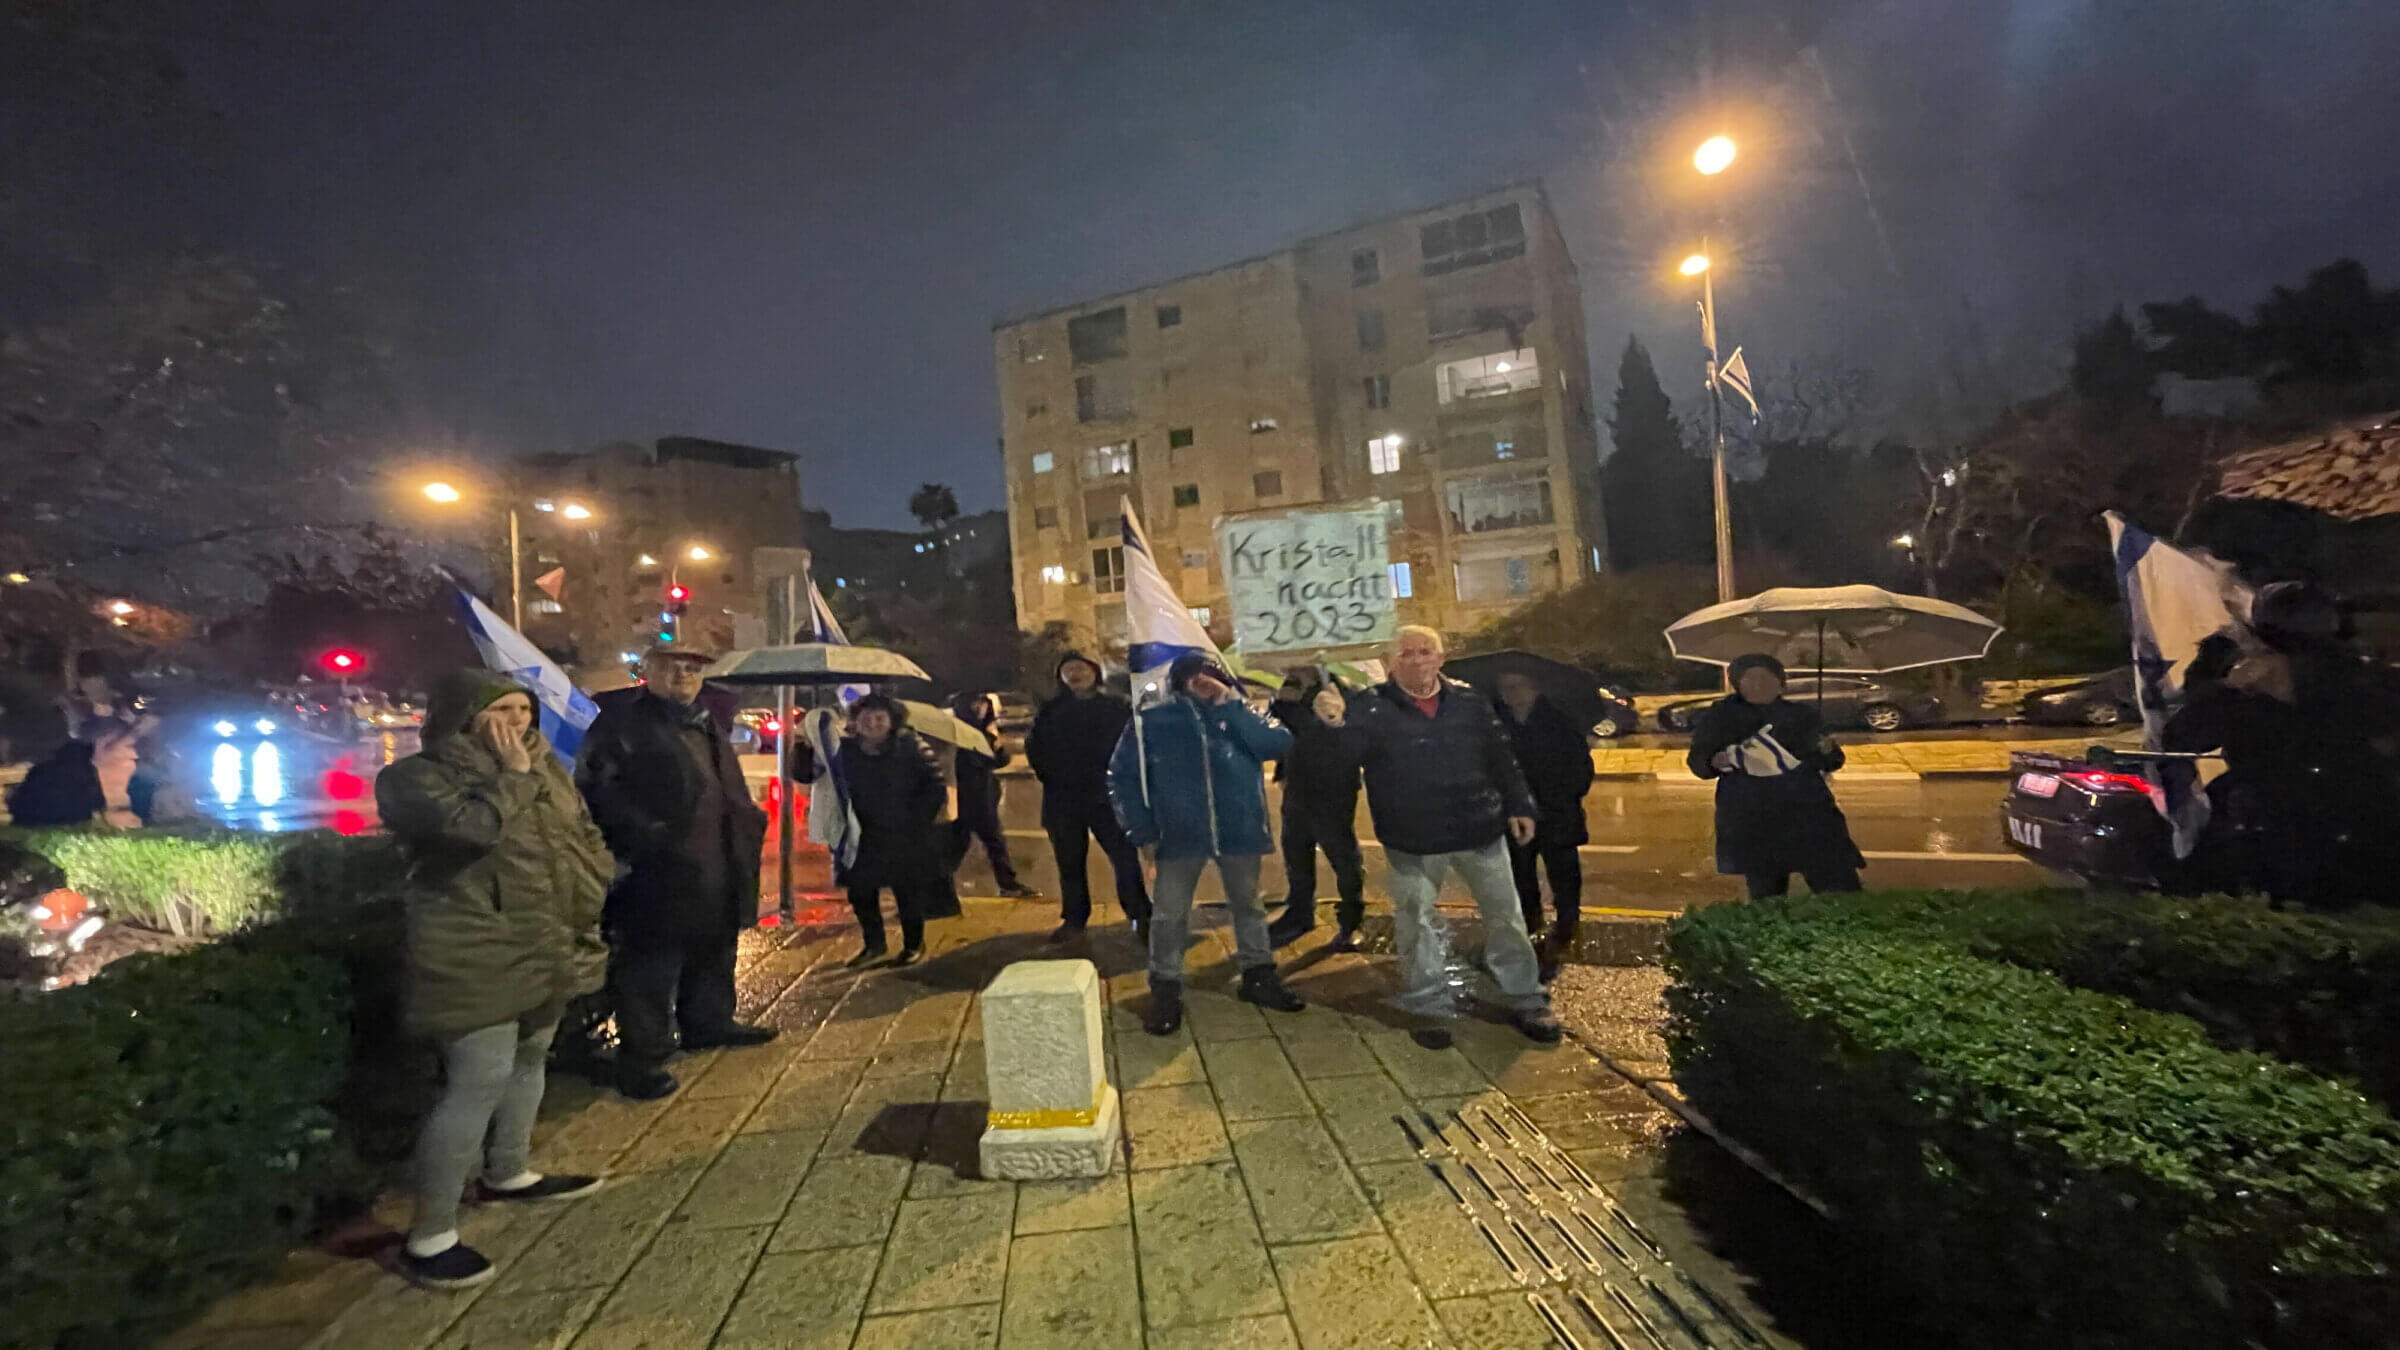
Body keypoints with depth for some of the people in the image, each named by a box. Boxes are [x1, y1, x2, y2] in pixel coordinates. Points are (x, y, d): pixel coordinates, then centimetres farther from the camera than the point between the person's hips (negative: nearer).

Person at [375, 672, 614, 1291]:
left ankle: (509, 1174, 39)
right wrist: (514, 777, -15)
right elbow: (474, 825, -29)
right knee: (480, 1083, -8)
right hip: (477, 958, -7)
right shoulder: (418, 776, -10)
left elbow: (588, 838, 16)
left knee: (529, 1060, 19)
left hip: (547, 948, 8)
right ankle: (429, 1238, 6)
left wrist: (583, 904, 6)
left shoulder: (545, 769, 10)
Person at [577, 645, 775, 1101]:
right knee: (649, 967, 1)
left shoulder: (706, 725, 17)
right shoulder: (621, 722, -9)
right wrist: (642, 837, -24)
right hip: (657, 871, -8)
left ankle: (709, 1023, 38)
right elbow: (597, 788, -17)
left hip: (715, 870, 8)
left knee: (713, 953, 21)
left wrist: (749, 822, 12)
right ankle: (641, 1058, 12)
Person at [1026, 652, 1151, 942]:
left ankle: (1140, 917, 4)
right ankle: (1073, 920, 22)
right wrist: (1050, 776, 3)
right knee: (1070, 863, 10)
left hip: (1108, 796, -2)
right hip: (1063, 800, 2)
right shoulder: (1051, 711, 9)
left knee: (1125, 858, -4)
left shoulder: (1117, 707, 3)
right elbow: (1034, 747, 12)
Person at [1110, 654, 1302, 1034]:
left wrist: (1231, 705, -16)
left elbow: (1278, 744, -15)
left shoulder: (1240, 714, 2)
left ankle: (1258, 975, 34)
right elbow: (1121, 775, 0)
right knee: (1169, 915, 4)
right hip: (1179, 833, -2)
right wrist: (1142, 830, -5)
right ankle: (1166, 989, 19)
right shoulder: (1152, 722, -3)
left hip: (1238, 830, 2)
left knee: (1248, 906, 16)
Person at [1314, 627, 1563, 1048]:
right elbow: (1352, 748, -27)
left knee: (1505, 917, 13)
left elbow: (1501, 758, 9)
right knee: (1418, 925, 10)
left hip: (1481, 830, 3)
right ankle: (1430, 1008, 27)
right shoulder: (1373, 706, -10)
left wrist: (1519, 807, 5)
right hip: (1413, 841, -2)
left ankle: (1527, 1001, 30)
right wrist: (1337, 721, -49)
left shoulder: (1470, 701, 1)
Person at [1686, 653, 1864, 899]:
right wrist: (1715, 762, -18)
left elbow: (1829, 764, 15)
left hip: (1807, 809, 2)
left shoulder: (1801, 714, 10)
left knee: (1842, 891, -4)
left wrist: (1828, 752, -8)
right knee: (1765, 893, 5)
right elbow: (1697, 762, 4)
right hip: (1748, 819, -1)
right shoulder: (1718, 716, 4)